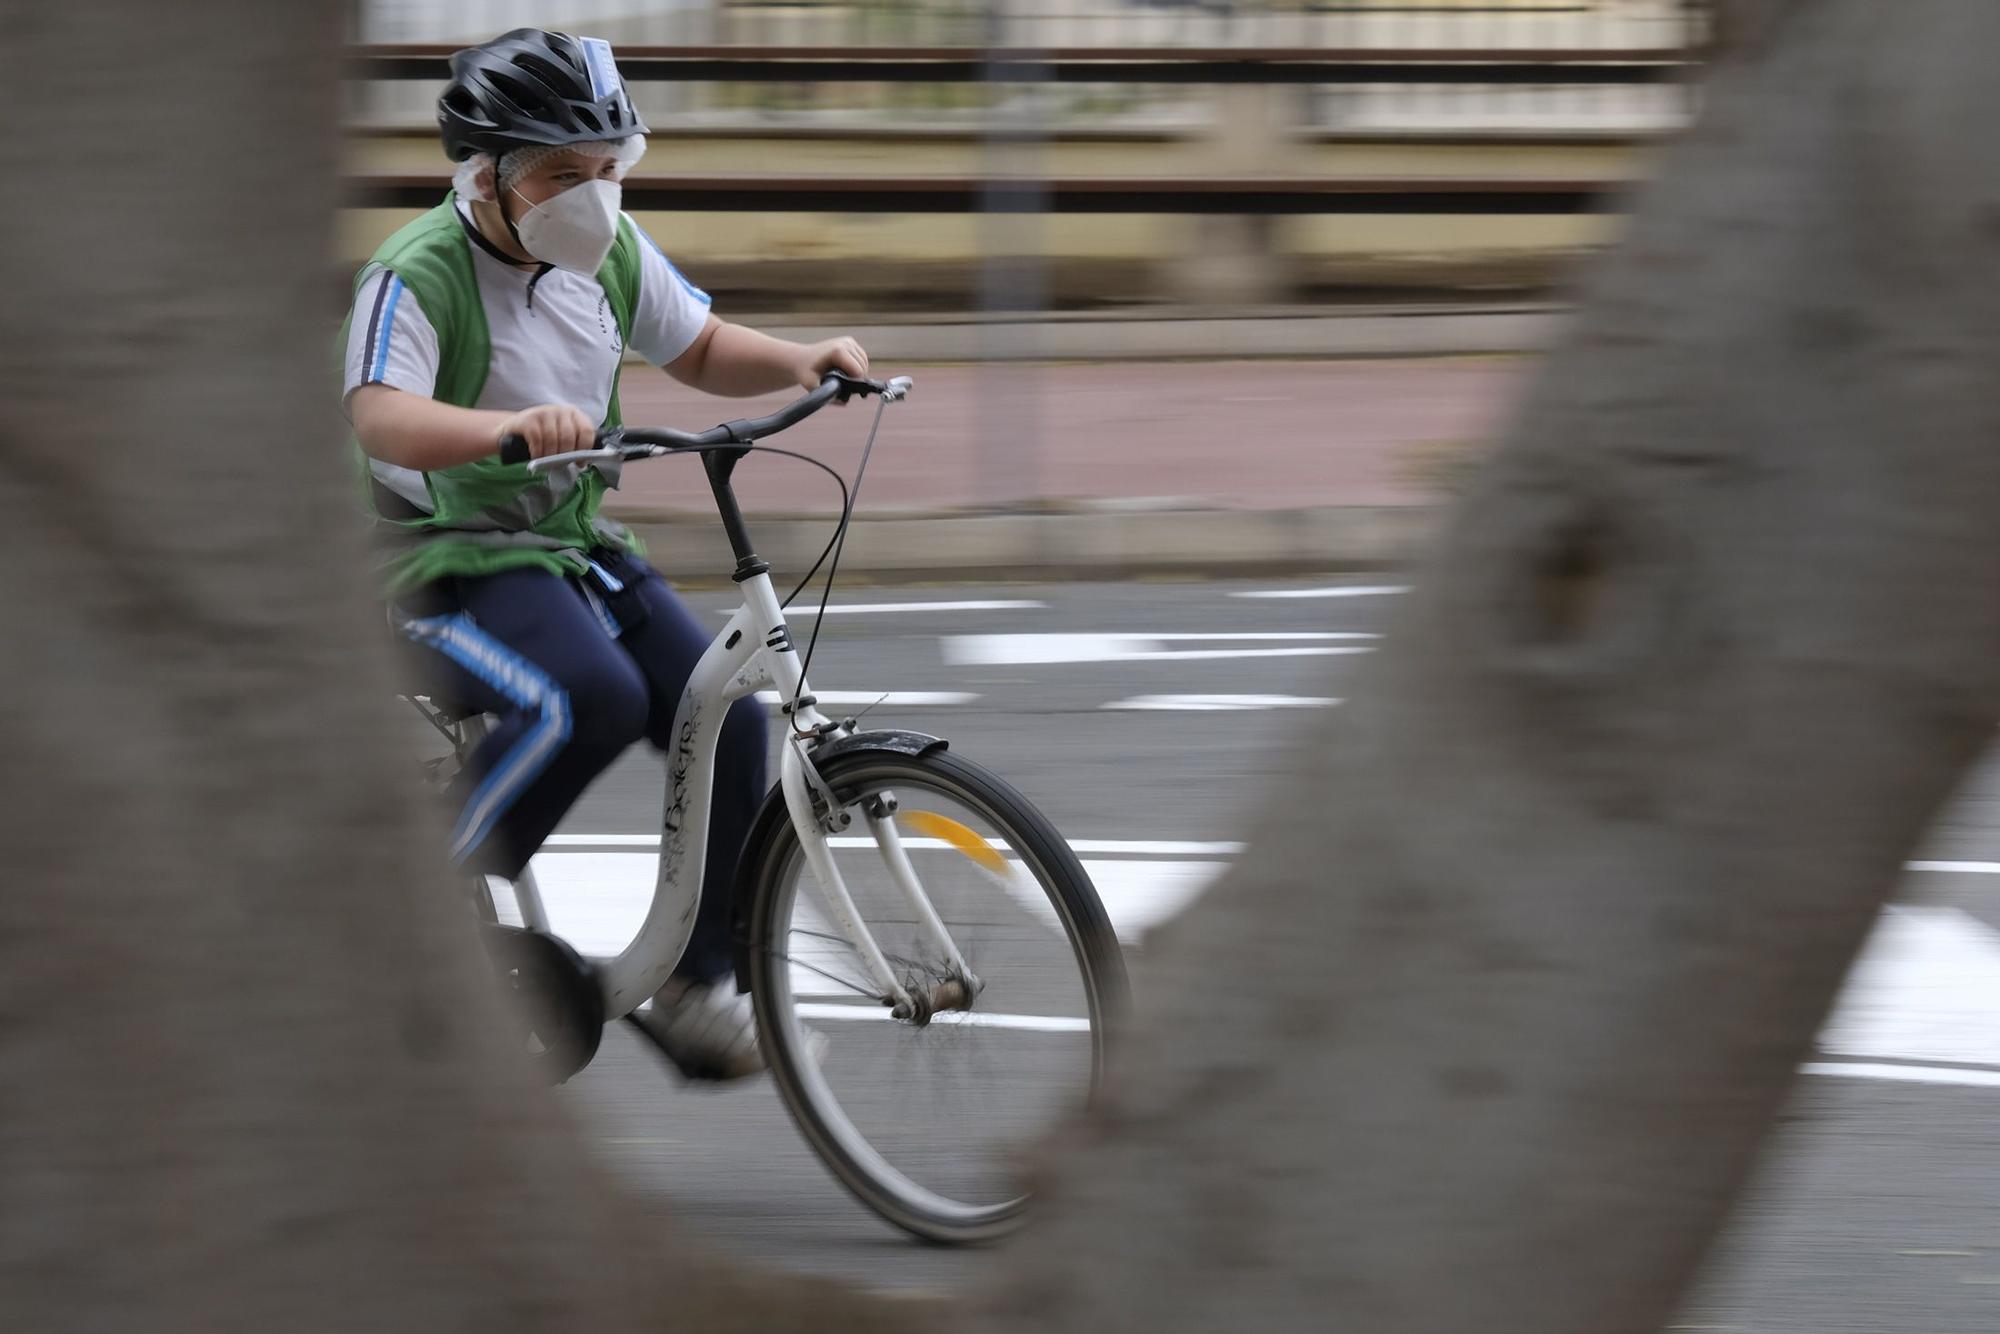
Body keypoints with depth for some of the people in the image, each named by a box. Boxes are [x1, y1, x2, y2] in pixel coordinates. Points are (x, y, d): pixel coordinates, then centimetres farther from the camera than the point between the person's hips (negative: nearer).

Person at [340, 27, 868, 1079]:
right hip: (449, 567, -7)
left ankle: (693, 987, 4)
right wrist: (513, 425, -55)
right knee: (593, 698, -33)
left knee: (725, 717, -10)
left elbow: (700, 352, 18)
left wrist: (802, 362, -3)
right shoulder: (416, 276, -19)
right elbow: (382, 419, -37)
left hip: (574, 548, 7)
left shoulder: (610, 253, 3)